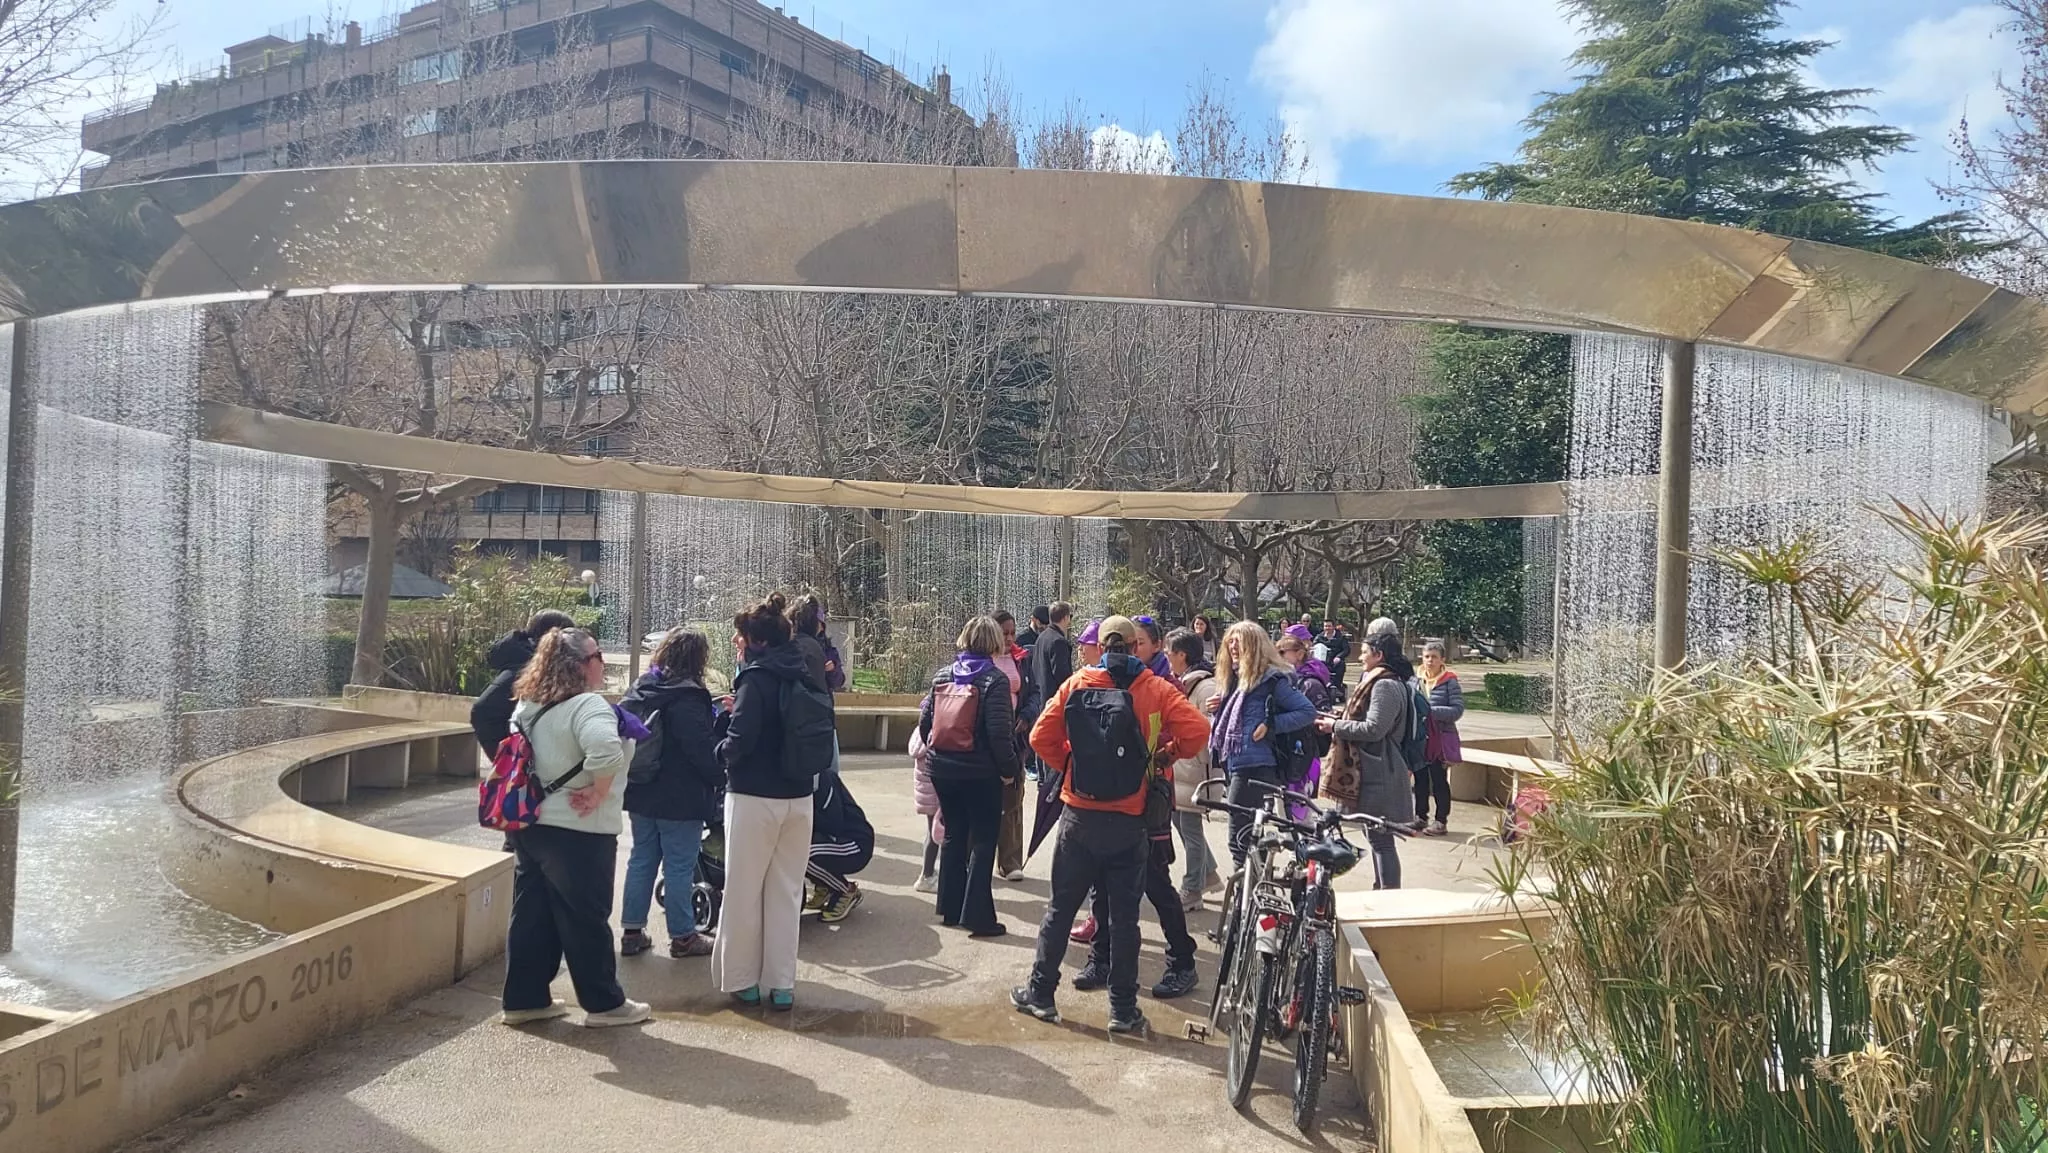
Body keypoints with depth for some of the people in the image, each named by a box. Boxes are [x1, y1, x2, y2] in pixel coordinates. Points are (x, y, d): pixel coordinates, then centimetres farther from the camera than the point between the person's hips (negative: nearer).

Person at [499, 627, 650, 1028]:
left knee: (532, 914, 14)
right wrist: (599, 791, -24)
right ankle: (604, 1003, 15)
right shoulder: (587, 705, -20)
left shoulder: (528, 703, 9)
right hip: (577, 832, -8)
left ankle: (524, 999, 22)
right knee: (586, 919, 3)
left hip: (530, 824, 8)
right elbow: (606, 749, -38)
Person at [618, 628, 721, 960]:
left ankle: (632, 931, 20)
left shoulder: (641, 689, 7)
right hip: (680, 798, -8)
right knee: (680, 866, 2)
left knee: (641, 859, 15)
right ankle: (682, 936, 11)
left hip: (641, 794, 8)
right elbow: (700, 748, -21)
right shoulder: (687, 699, -18)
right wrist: (719, 779, -7)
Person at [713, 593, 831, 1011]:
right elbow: (809, 734, 11)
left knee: (743, 890, 8)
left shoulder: (757, 678, -14)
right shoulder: (803, 677, 8)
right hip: (798, 798, 6)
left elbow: (741, 739, -23)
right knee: (786, 891, 13)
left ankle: (741, 978, 19)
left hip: (754, 797, -6)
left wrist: (722, 751, 0)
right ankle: (782, 984, 16)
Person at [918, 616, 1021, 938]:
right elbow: (999, 731, -18)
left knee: (954, 835, 18)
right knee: (983, 841, 3)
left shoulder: (942, 675, 5)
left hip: (943, 769, 6)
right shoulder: (994, 679, -12)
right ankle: (977, 915, 2)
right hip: (980, 772, -6)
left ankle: (950, 908, 23)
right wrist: (1010, 769, -7)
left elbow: (925, 719, 7)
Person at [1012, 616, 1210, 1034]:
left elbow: (1042, 737, -5)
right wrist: (1166, 754, 3)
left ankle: (1040, 994, 22)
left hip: (1080, 816, 1)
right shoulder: (1155, 689, -5)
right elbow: (1197, 730, -13)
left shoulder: (1076, 684, -2)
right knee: (1123, 914, 8)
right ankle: (1123, 1010, 14)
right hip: (1130, 821, -1)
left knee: (1061, 907, 13)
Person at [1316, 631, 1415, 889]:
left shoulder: (1386, 686, -16)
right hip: (1372, 771, 11)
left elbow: (1373, 728, -23)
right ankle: (1381, 891, 28)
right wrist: (1339, 721, 11)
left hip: (1379, 774, -11)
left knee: (1380, 840, -7)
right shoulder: (1378, 682, 17)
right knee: (1375, 838, 18)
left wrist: (1336, 727, -13)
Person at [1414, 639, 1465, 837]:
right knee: (1420, 779, 13)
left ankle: (1441, 821, 13)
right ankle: (1421, 816, 26)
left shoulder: (1449, 681, -8)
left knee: (1439, 781, 4)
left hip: (1441, 739, -4)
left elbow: (1457, 710, -14)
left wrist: (1431, 711, -21)